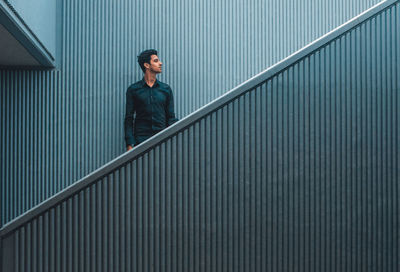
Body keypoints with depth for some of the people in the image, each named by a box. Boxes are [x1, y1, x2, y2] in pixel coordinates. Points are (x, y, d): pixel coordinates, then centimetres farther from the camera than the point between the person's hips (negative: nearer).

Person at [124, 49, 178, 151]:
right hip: (141, 139, -2)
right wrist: (129, 145, -5)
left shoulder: (166, 89, 12)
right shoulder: (133, 89, 6)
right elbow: (129, 118, 5)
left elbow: (171, 117, 12)